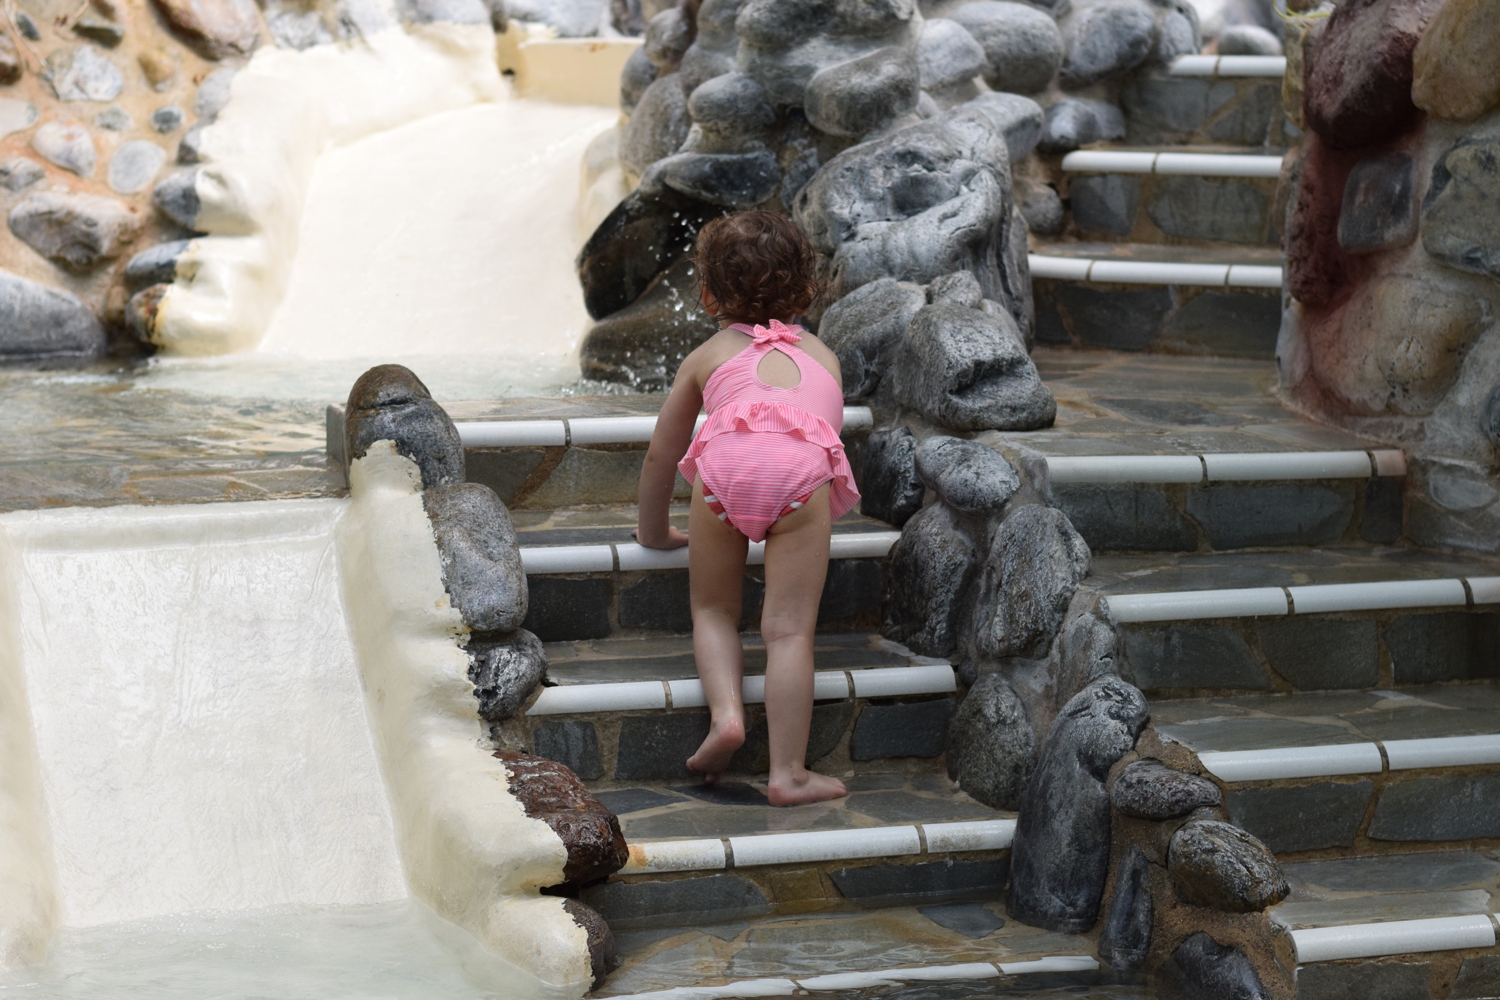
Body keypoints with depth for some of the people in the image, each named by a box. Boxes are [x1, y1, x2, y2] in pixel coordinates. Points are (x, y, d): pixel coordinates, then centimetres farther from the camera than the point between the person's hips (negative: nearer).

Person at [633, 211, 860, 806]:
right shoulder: (822, 354, 39)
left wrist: (654, 532, 53)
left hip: (727, 457, 0)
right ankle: (788, 774, -5)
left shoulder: (707, 356, 35)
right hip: (803, 466, 0)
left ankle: (725, 712, -5)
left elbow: (660, 455, 39)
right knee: (789, 629, 1)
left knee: (713, 608, 19)